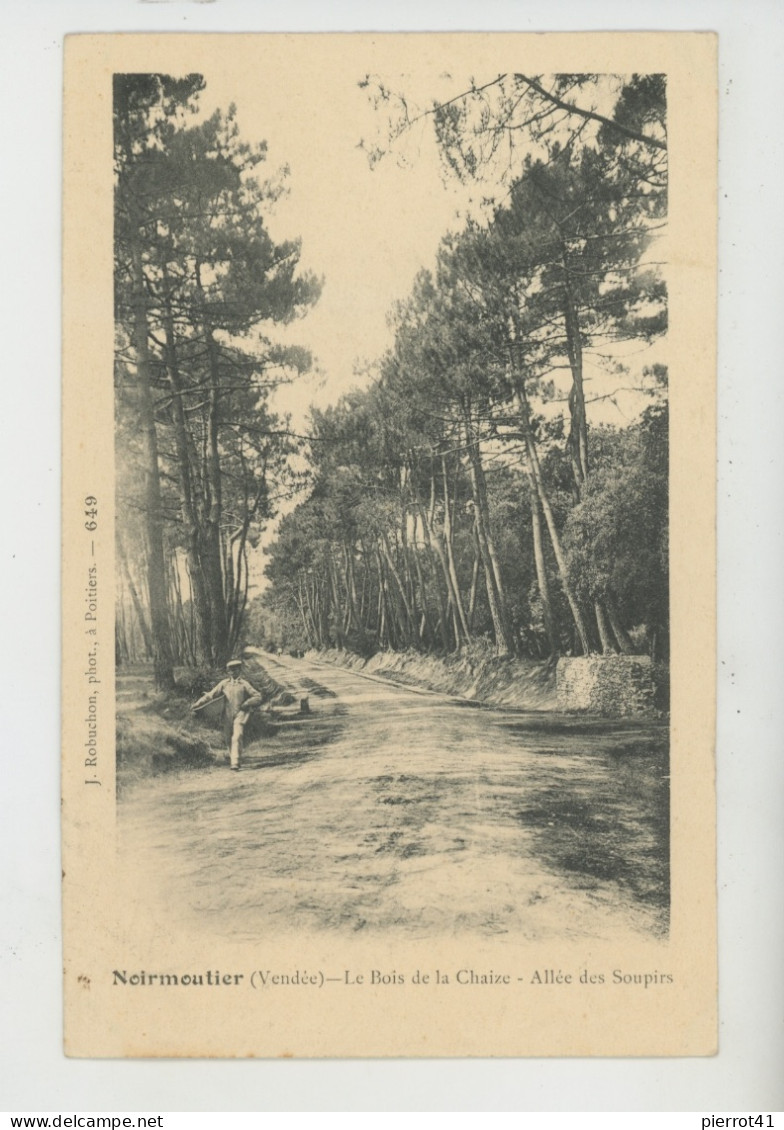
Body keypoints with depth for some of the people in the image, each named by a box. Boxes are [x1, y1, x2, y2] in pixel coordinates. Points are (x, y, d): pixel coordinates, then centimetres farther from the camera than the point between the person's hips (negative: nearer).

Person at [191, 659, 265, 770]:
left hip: (240, 714, -3)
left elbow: (259, 697, -2)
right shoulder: (224, 683, 5)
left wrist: (246, 704, -16)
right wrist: (197, 704, -7)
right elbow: (211, 694, 1)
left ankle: (235, 762, -17)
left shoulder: (244, 684, -2)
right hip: (227, 715, 3)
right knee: (227, 738, 12)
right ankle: (232, 755, 38)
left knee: (237, 737, -17)